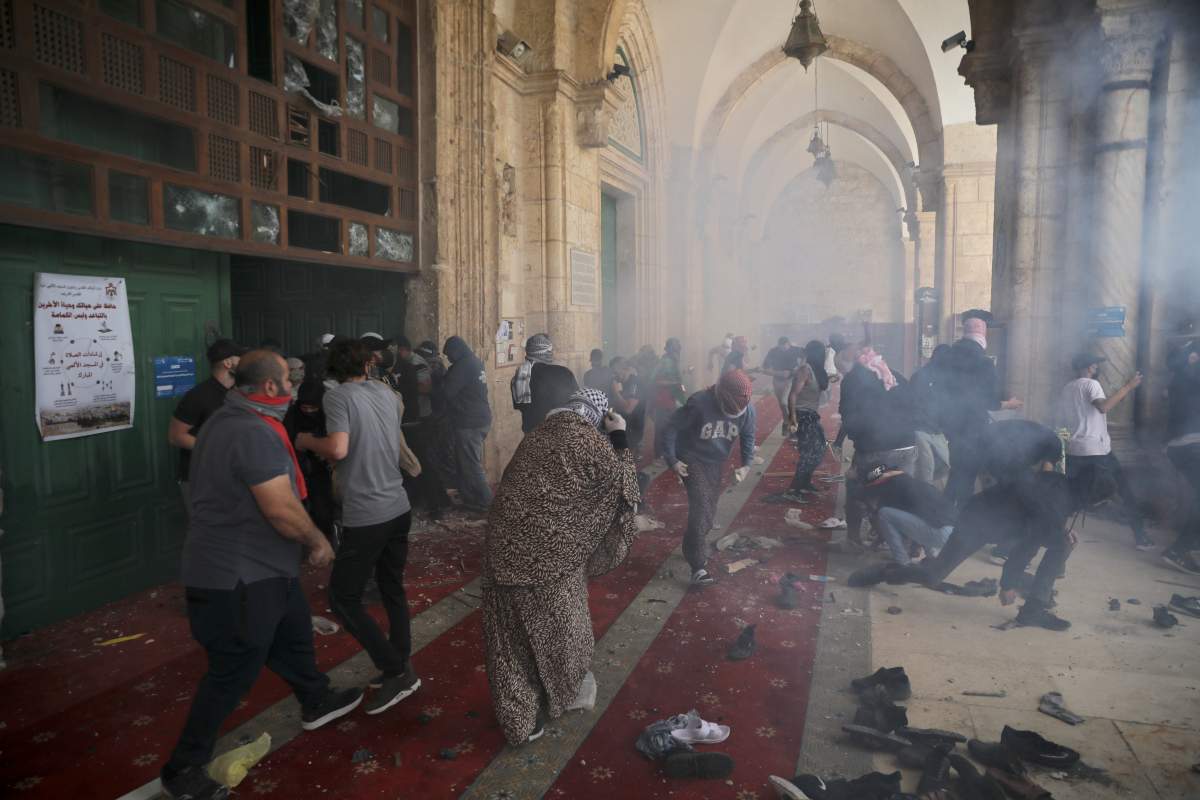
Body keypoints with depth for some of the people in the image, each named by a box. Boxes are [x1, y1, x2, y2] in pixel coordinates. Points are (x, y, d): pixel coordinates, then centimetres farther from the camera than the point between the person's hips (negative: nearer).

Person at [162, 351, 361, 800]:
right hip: (240, 577, -11)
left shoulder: (231, 419, 8)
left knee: (293, 636, 25)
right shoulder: (254, 433, -27)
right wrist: (318, 541, -12)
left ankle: (317, 703, 46)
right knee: (233, 673, 3)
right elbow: (281, 510, -30)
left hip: (260, 565, 11)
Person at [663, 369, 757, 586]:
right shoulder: (699, 403, -28)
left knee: (709, 511, 13)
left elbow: (748, 437, 7)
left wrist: (747, 465, -3)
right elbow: (670, 428, -19)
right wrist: (672, 460, -19)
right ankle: (698, 567, -15)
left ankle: (694, 548, 39)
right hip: (692, 460, -5)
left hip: (717, 463, 5)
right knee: (701, 509, -17)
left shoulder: (748, 410, -13)